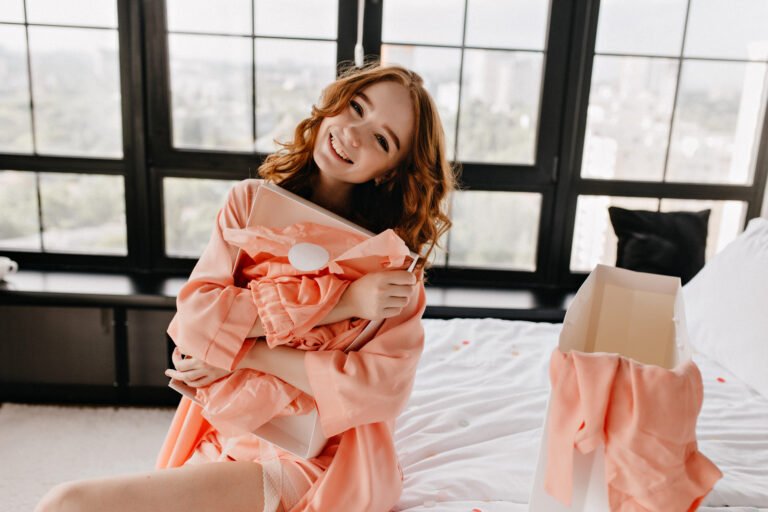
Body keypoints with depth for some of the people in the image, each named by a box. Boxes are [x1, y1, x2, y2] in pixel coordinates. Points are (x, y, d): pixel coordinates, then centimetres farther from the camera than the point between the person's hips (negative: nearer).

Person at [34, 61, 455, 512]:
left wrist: (247, 350, -17)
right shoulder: (251, 201, 1)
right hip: (224, 442, 4)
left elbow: (385, 386, -17)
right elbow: (193, 318, -11)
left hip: (312, 466, -3)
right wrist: (340, 304, -20)